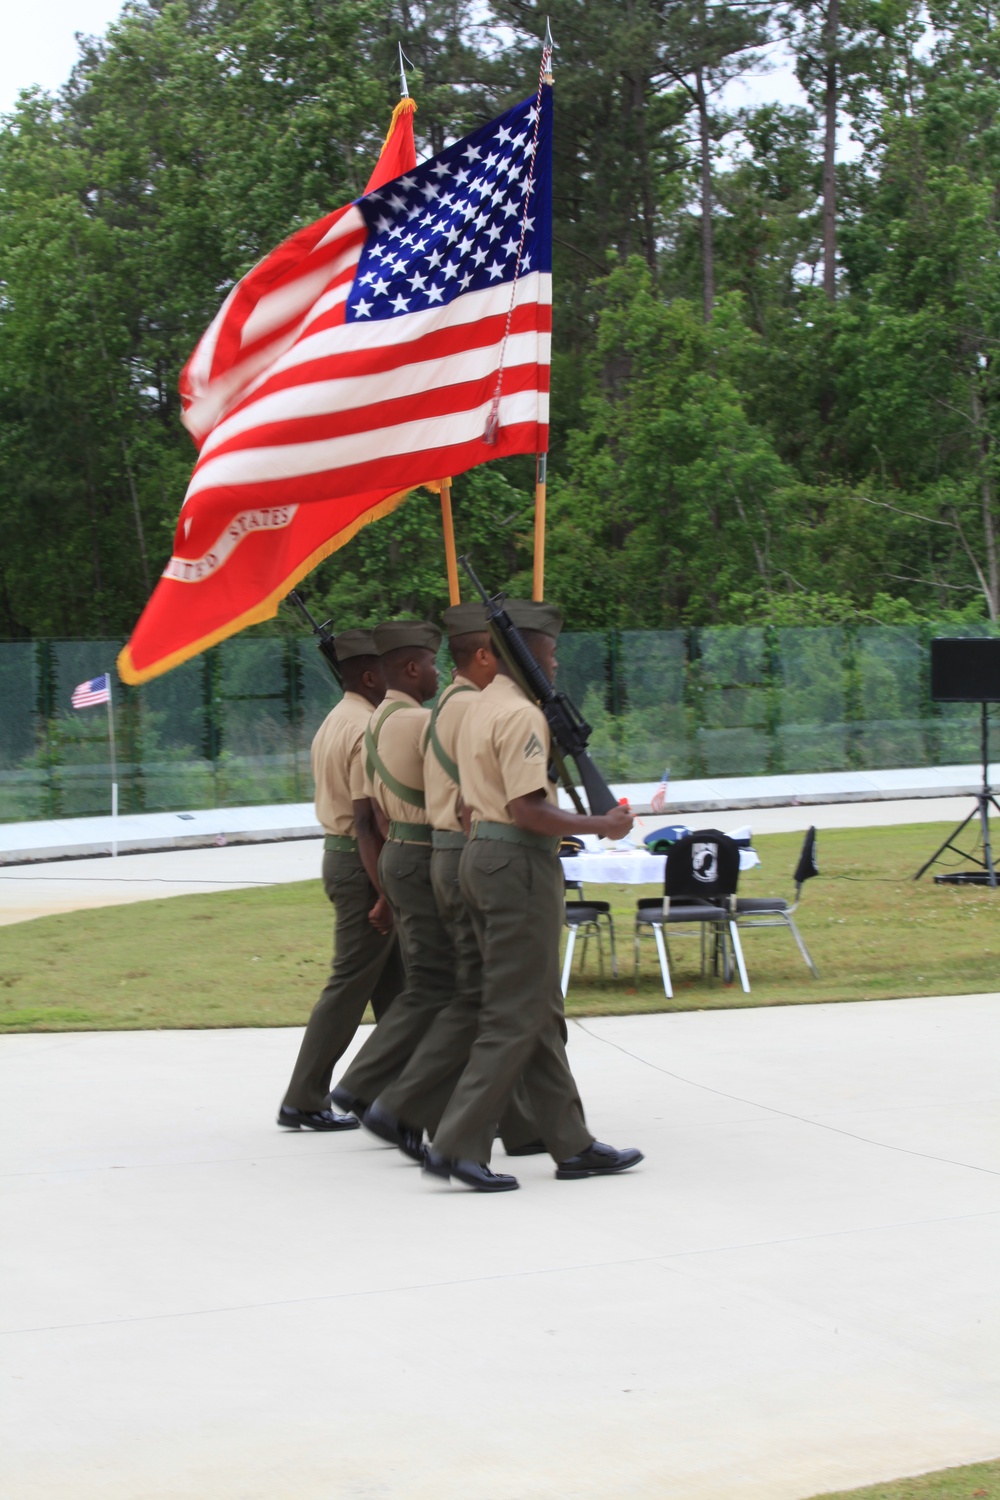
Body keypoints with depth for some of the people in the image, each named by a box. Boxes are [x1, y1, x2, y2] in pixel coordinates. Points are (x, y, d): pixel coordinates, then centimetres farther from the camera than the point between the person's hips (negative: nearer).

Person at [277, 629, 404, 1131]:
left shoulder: (332, 724, 14)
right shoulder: (366, 730, -17)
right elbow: (368, 814, -22)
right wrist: (384, 892, -21)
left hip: (339, 854, 10)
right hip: (361, 864, -10)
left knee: (394, 982, 14)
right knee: (350, 985, -4)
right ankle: (304, 1102, -1)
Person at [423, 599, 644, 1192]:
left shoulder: (481, 709, 16)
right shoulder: (520, 715, -15)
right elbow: (528, 808, -23)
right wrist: (600, 826, -13)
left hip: (482, 853, 11)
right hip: (519, 863, -11)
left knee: (541, 1012, 13)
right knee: (515, 1016, -6)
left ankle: (572, 1144, 18)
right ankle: (457, 1145, -8)